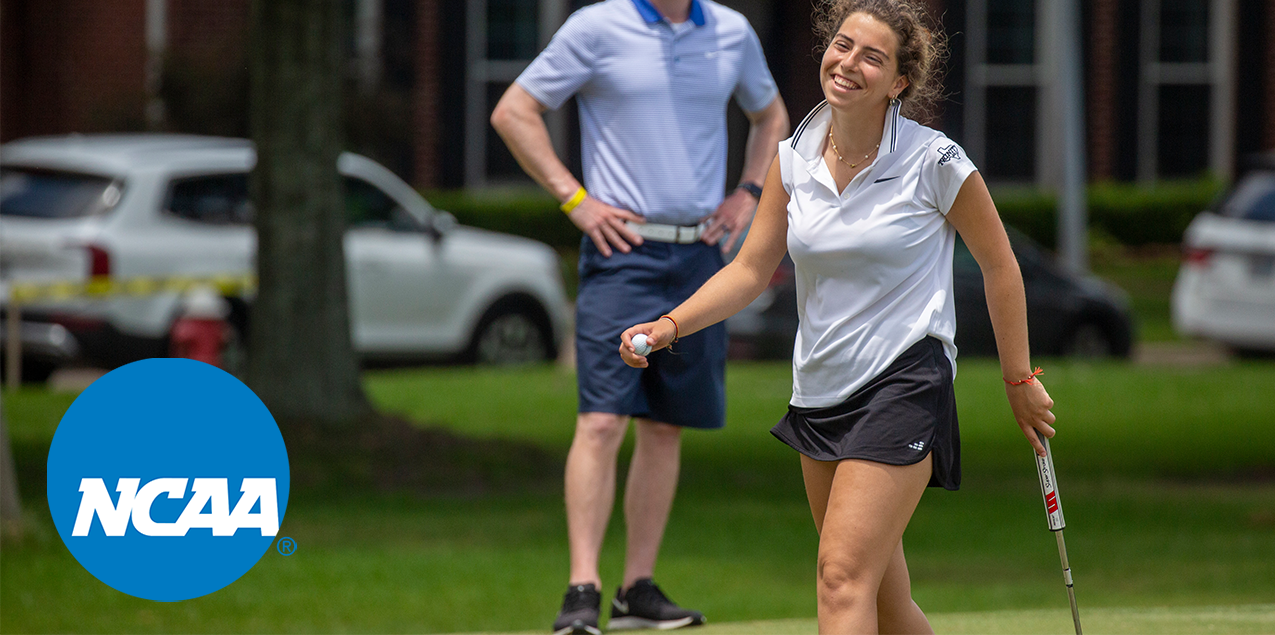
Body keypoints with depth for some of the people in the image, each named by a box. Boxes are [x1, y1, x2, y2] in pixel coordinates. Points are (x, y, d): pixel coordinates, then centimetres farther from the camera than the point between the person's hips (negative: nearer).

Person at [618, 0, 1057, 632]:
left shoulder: (935, 162, -9)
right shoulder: (793, 159, 5)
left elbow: (999, 266, 1)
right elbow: (751, 269, 8)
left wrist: (1019, 380, 4)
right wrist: (670, 326, -6)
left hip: (904, 389, -6)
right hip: (818, 389, 6)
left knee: (843, 577, -18)